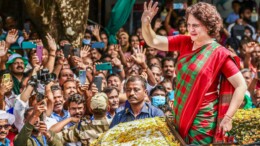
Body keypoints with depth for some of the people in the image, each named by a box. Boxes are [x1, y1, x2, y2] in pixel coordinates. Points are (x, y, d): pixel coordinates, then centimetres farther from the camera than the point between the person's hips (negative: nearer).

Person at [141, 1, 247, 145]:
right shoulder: (184, 42, 2)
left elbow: (241, 86, -14)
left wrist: (228, 118, -17)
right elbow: (153, 41, 0)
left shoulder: (219, 53, -14)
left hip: (202, 119, -6)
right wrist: (146, 23, -21)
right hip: (181, 115, 6)